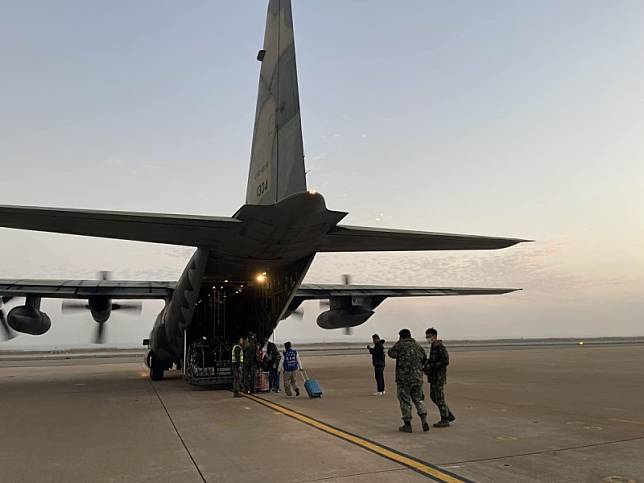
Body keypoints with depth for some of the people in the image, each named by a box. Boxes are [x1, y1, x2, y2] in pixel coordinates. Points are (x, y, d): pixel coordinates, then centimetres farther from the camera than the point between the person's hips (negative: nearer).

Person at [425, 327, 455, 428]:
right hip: (433, 376, 10)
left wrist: (431, 366, -22)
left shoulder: (441, 348, -16)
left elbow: (445, 362, -22)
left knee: (439, 398, -3)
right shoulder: (433, 347, 13)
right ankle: (449, 416, 21)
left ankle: (445, 420, 8)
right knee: (433, 397, 13)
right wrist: (427, 366, 5)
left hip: (439, 376, -10)